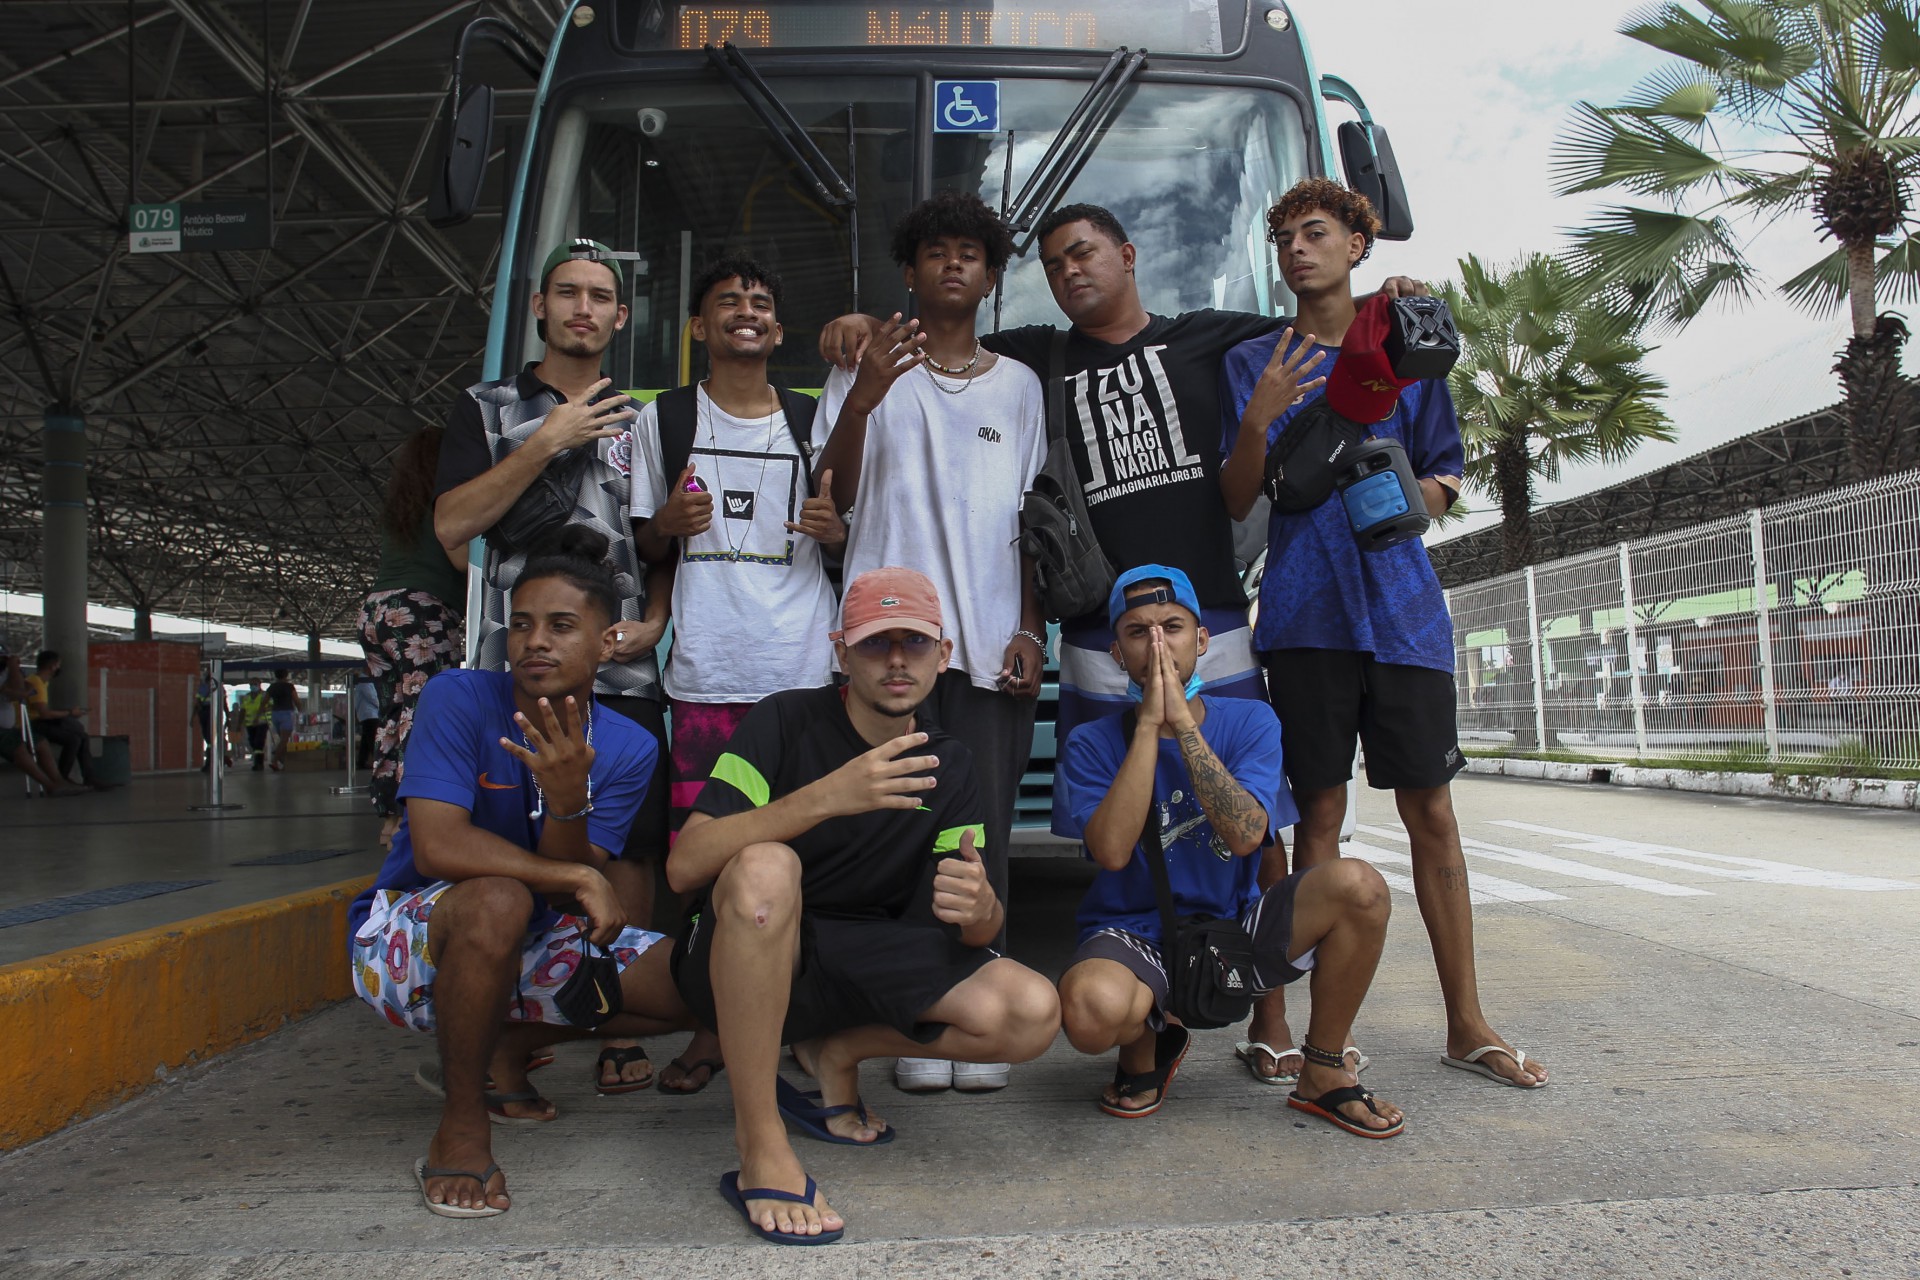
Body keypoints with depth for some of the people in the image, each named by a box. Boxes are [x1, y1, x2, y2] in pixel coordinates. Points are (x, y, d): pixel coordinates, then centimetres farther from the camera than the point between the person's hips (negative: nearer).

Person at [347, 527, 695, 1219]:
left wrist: (567, 797, -35)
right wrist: (578, 879, -27)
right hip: (406, 940, -5)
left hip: (526, 948, 5)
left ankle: (504, 1050, 12)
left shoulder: (628, 749, -8)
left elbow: (575, 898, -16)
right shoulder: (458, 699, -17)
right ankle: (461, 1126, -17)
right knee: (497, 900, -38)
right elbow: (436, 847, -29)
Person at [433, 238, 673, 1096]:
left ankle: (620, 1032, 8)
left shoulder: (640, 421, 19)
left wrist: (653, 623, 1)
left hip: (624, 672, 2)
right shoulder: (488, 408, 12)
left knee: (631, 847, -2)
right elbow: (452, 524, -2)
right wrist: (547, 442, -7)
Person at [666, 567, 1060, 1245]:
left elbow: (978, 928, -1)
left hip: (858, 959, 4)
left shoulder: (949, 765, 4)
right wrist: (826, 796, -35)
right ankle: (760, 1151, -25)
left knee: (1032, 1012, -19)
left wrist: (979, 907, -28)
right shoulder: (785, 721, -9)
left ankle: (836, 1052, 4)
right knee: (765, 868, -38)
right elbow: (683, 866, -22)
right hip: (739, 959, -3)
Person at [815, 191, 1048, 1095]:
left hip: (992, 639, 1)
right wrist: (861, 399, -13)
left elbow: (1034, 519, 15)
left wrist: (1031, 631, 3)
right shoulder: (867, 371, 13)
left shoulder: (1019, 385, 18)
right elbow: (833, 495, 3)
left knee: (985, 833, -2)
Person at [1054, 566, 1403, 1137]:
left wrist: (1182, 721, -21)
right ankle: (1147, 1046, 4)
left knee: (1357, 885, -24)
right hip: (1135, 939, -2)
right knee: (1093, 1006, -38)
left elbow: (1246, 836, -19)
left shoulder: (1249, 721, -1)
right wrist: (1148, 724, -21)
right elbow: (1112, 850, -23)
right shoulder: (1092, 744, -5)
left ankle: (1324, 1074, 0)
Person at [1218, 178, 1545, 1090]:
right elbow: (1236, 501, 4)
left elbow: (1446, 480, 17)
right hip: (1306, 610, -1)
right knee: (1320, 810, 0)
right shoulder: (1254, 363, 10)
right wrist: (1256, 422, -14)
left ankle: (1467, 1023, 14)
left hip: (1403, 604, 2)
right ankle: (1297, 1022, 9)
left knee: (1430, 810, 4)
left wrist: (1408, 494, -5)